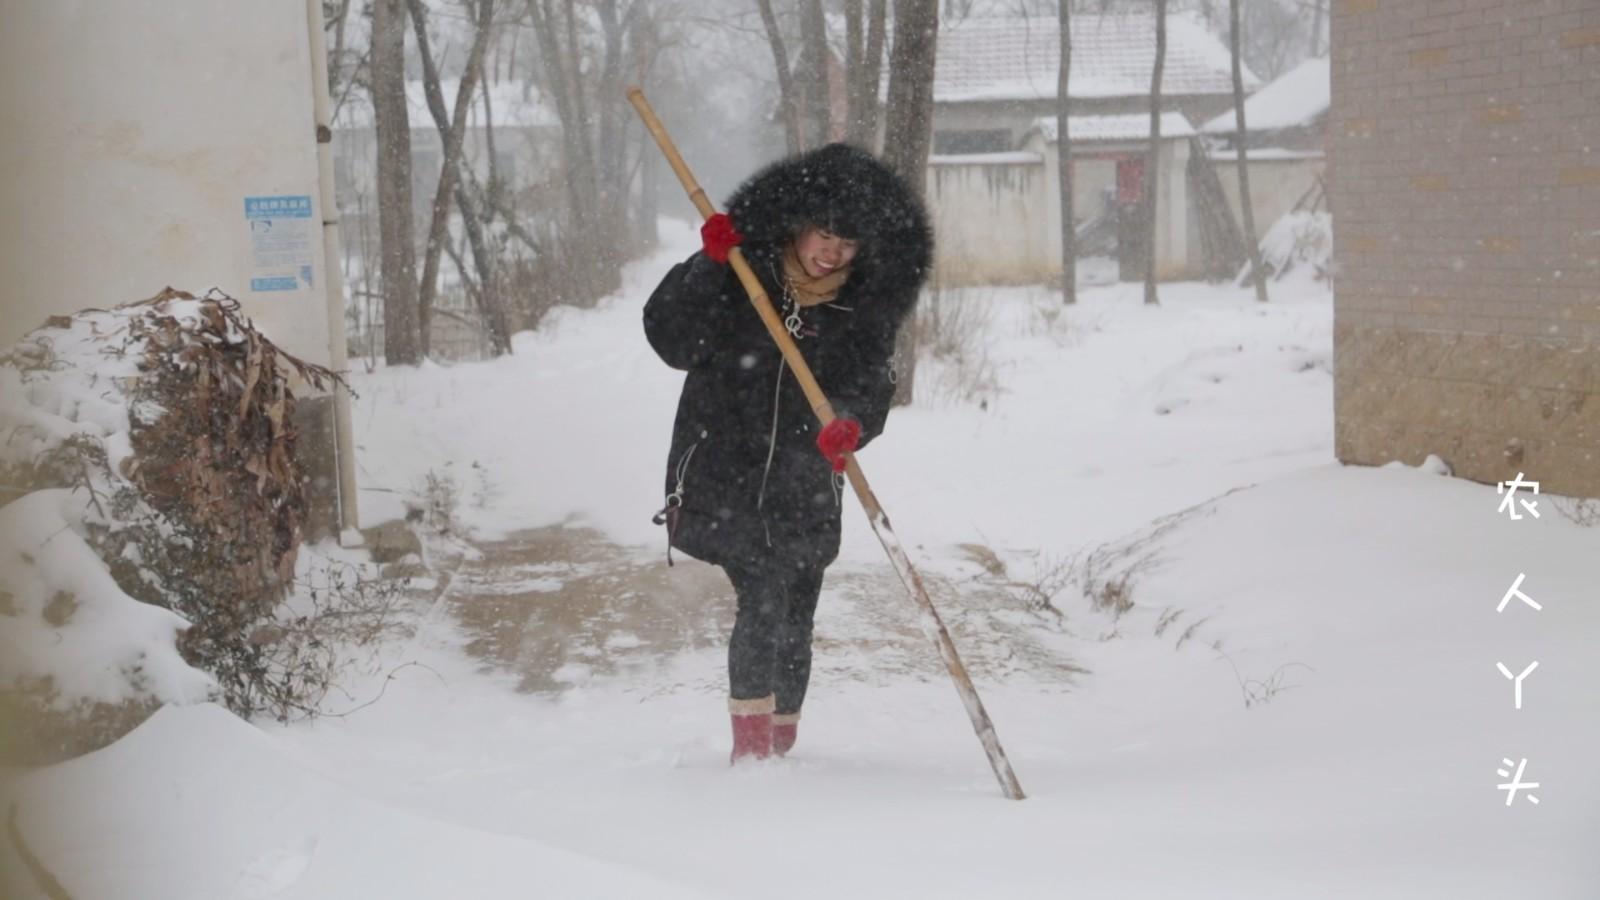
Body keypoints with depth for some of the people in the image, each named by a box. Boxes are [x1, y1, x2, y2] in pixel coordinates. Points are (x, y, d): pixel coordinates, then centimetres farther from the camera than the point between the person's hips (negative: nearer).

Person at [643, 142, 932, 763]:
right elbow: (672, 340, -11)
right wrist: (706, 268, -23)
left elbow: (869, 385, -9)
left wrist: (850, 422, -31)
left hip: (805, 490, 3)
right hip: (723, 473, -3)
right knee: (763, 599, -17)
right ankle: (750, 746, -7)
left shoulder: (863, 307, 3)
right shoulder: (741, 272, -4)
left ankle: (780, 749, 24)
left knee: (793, 626, 7)